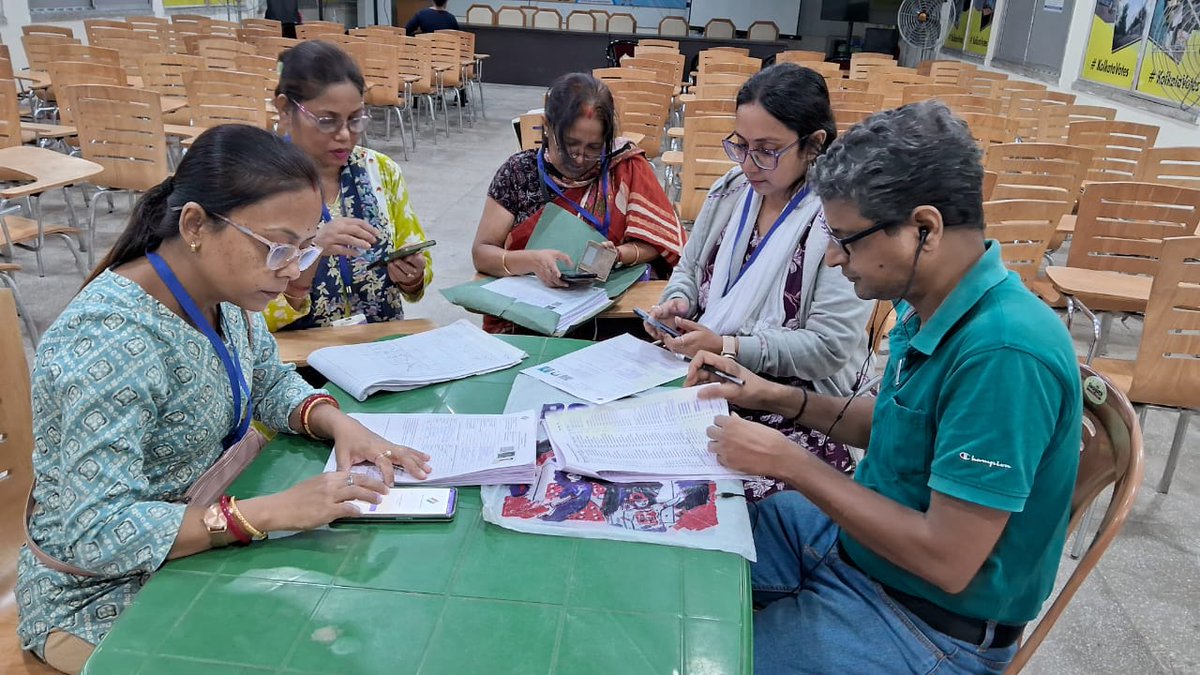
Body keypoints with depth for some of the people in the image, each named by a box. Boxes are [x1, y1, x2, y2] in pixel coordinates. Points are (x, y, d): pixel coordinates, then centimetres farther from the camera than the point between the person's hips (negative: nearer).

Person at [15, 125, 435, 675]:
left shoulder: (222, 293, -8)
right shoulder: (106, 340, -30)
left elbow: (271, 381, 8)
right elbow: (93, 535, -30)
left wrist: (336, 422, -13)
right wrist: (273, 511, -36)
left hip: (197, 541, 7)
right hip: (101, 602, -7)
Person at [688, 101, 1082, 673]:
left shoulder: (1004, 352, -31)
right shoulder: (929, 306, -3)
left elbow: (947, 562, -29)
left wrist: (791, 463, -23)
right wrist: (780, 399, -1)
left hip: (928, 621, -8)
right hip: (856, 535, 8)